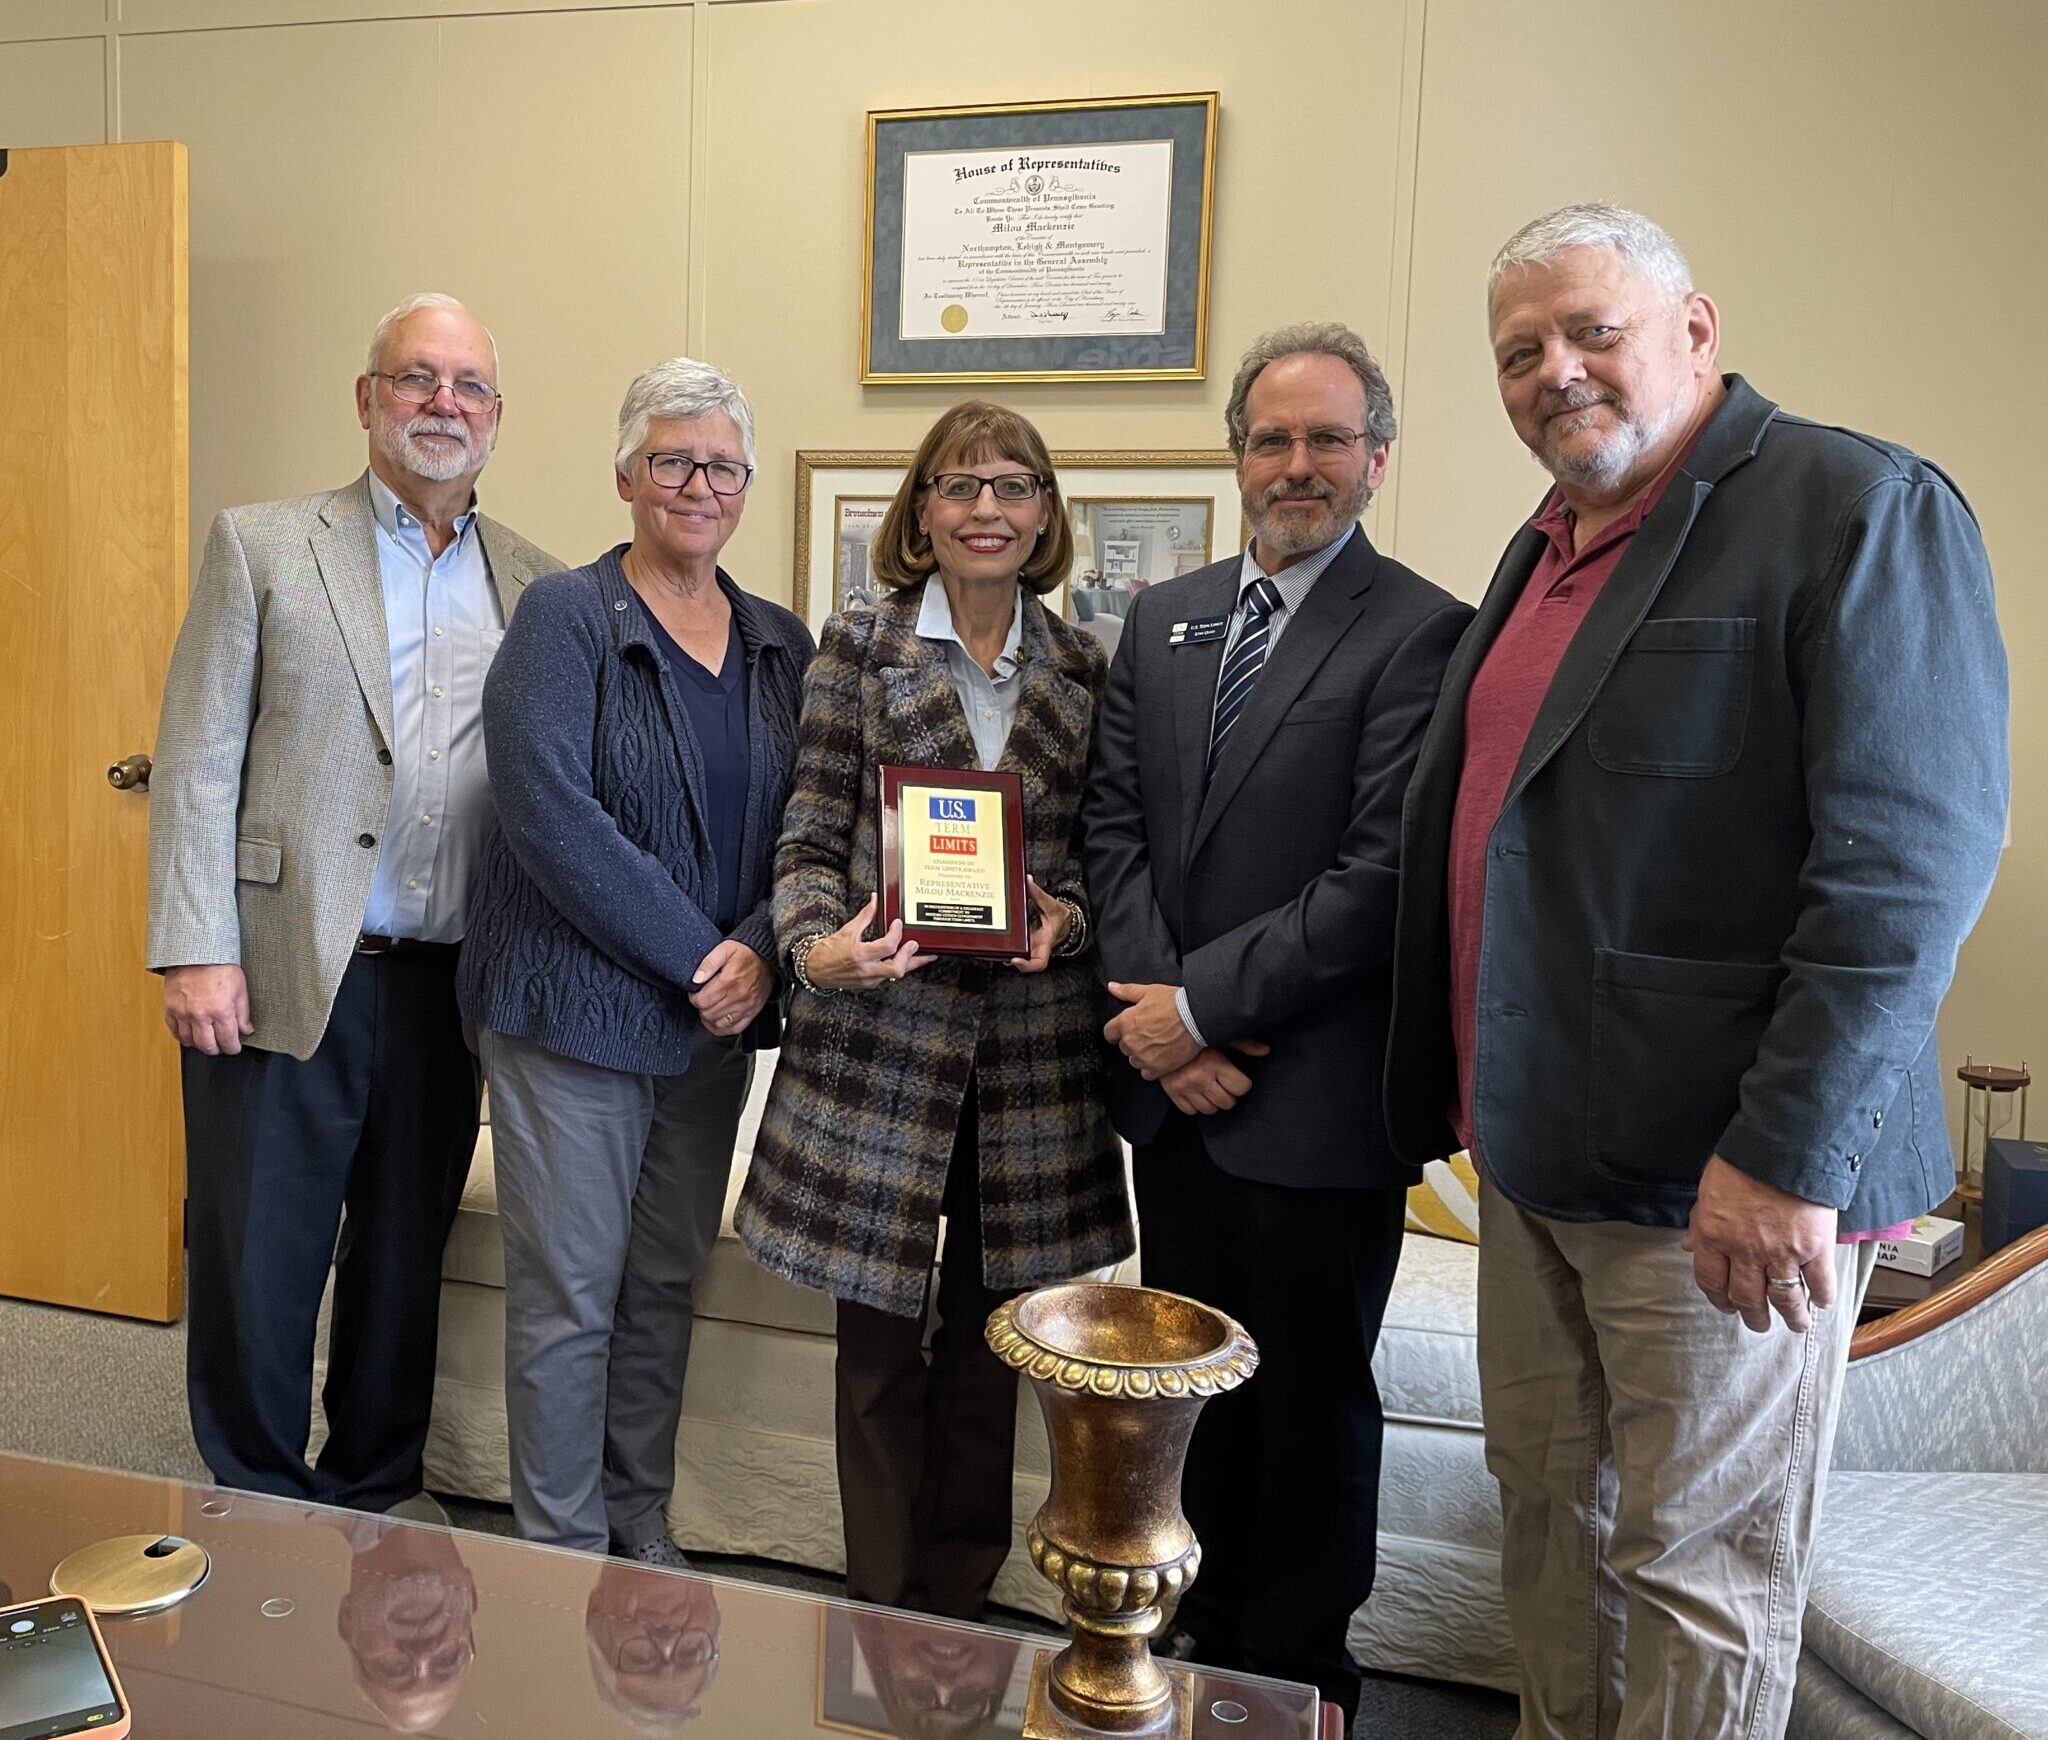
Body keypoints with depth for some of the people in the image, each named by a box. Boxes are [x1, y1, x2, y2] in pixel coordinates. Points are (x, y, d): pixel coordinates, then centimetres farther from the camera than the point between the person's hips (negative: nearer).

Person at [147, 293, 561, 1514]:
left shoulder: (536, 586, 9)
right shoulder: (263, 545, 4)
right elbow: (197, 762, -1)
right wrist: (197, 949, -9)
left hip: (450, 994, 2)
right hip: (283, 982, -2)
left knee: (405, 1268, 14)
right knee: (254, 1273, 7)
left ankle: (378, 1505, 32)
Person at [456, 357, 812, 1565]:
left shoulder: (781, 643, 10)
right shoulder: (567, 617, -6)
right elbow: (549, 809, -17)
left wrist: (762, 949, -10)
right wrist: (694, 952, -17)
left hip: (718, 1016, 5)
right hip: (578, 1004, -5)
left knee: (669, 1285, 15)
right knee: (569, 1295, 4)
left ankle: (642, 1531, 31)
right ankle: (563, 1550, 22)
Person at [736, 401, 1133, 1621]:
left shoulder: (1086, 669, 8)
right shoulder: (859, 649, 2)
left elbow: (1106, 847, 12)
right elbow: (811, 842, 1)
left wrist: (1070, 913, -9)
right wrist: (817, 946, -17)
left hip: (1031, 1038, 2)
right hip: (880, 1028, -2)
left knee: (988, 1335, 12)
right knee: (879, 1338, 7)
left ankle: (958, 1605, 31)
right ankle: (883, 1610, 26)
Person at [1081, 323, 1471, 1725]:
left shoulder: (1424, 634, -9)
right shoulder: (1161, 618, 10)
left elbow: (1382, 875, -17)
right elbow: (1115, 822, 6)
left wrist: (1204, 1004, -15)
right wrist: (1157, 1012, -6)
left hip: (1316, 1098, -5)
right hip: (1176, 1084, 6)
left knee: (1312, 1403, 11)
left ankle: (1302, 1677, 32)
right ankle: (1213, 1646, 38)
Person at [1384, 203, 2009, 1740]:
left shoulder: (1863, 506, -10)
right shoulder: (1545, 550, 15)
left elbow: (1913, 853, -19)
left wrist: (1789, 1153, -22)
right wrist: (1460, 1092, 15)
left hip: (1726, 1174, -7)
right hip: (1537, 1152, 8)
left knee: (1695, 1562, 7)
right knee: (1547, 1506, 19)